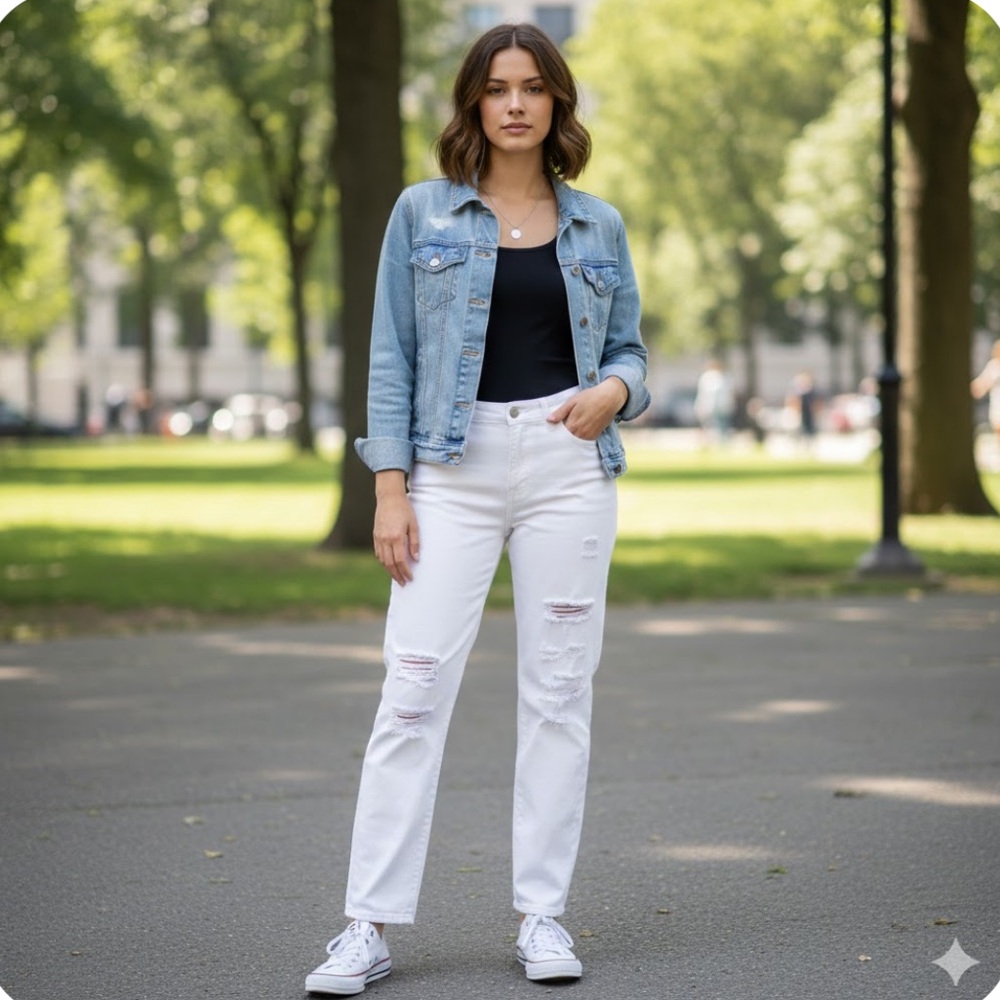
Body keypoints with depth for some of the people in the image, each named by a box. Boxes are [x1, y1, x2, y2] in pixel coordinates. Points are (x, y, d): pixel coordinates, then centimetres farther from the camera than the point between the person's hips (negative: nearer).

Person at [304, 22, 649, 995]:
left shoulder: (597, 226, 10)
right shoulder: (423, 214, 5)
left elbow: (629, 349, 16)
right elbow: (392, 359, 3)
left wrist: (613, 390, -8)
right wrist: (390, 489, -5)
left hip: (568, 464, 2)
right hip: (454, 468, -2)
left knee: (558, 690, 4)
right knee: (414, 688, -7)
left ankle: (543, 914, 12)